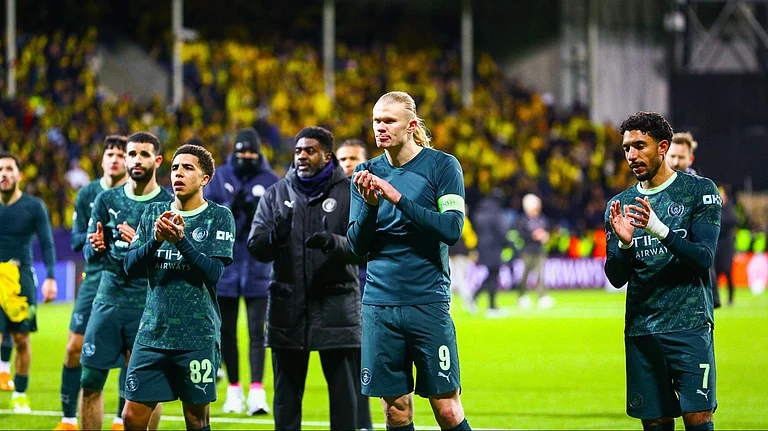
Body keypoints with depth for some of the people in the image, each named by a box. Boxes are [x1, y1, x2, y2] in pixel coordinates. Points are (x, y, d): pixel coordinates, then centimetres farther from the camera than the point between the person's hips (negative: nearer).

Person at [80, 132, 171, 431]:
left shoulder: (169, 204, -1)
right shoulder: (107, 200, 9)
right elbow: (88, 254, 10)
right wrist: (96, 248, -14)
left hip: (148, 304, -3)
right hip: (108, 299, 3)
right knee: (90, 382, 1)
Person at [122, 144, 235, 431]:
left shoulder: (219, 217, 0)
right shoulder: (153, 213, 12)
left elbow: (214, 272, -10)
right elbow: (131, 267, 4)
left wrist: (181, 240, -21)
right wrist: (155, 240, -13)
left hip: (198, 336, -3)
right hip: (153, 332, 3)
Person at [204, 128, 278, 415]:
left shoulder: (271, 181, 1)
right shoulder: (220, 178, 4)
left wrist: (259, 213, -19)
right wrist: (230, 208, -16)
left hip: (257, 265, -2)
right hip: (225, 263, 2)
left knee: (256, 330, -9)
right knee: (226, 330, 10)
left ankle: (257, 391, -14)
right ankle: (234, 389, 22)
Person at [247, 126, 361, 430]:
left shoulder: (349, 193, 1)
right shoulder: (277, 194, 9)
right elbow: (256, 248, 3)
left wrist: (334, 244, -28)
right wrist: (275, 237, -20)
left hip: (337, 309, -2)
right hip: (288, 306, 2)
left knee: (343, 392, 2)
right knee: (286, 393, 8)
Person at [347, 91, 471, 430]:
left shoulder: (442, 166, -1)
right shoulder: (367, 174, 10)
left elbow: (452, 229, -12)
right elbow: (357, 245, 7)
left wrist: (398, 198, -18)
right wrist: (370, 205, -12)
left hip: (429, 303, -3)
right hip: (379, 303, 3)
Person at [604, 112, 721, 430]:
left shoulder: (699, 190, 1)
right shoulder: (619, 205, 13)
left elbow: (703, 258, -9)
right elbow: (616, 278, 9)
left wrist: (660, 230, -24)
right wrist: (624, 243, -12)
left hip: (688, 325, -4)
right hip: (640, 329, 4)